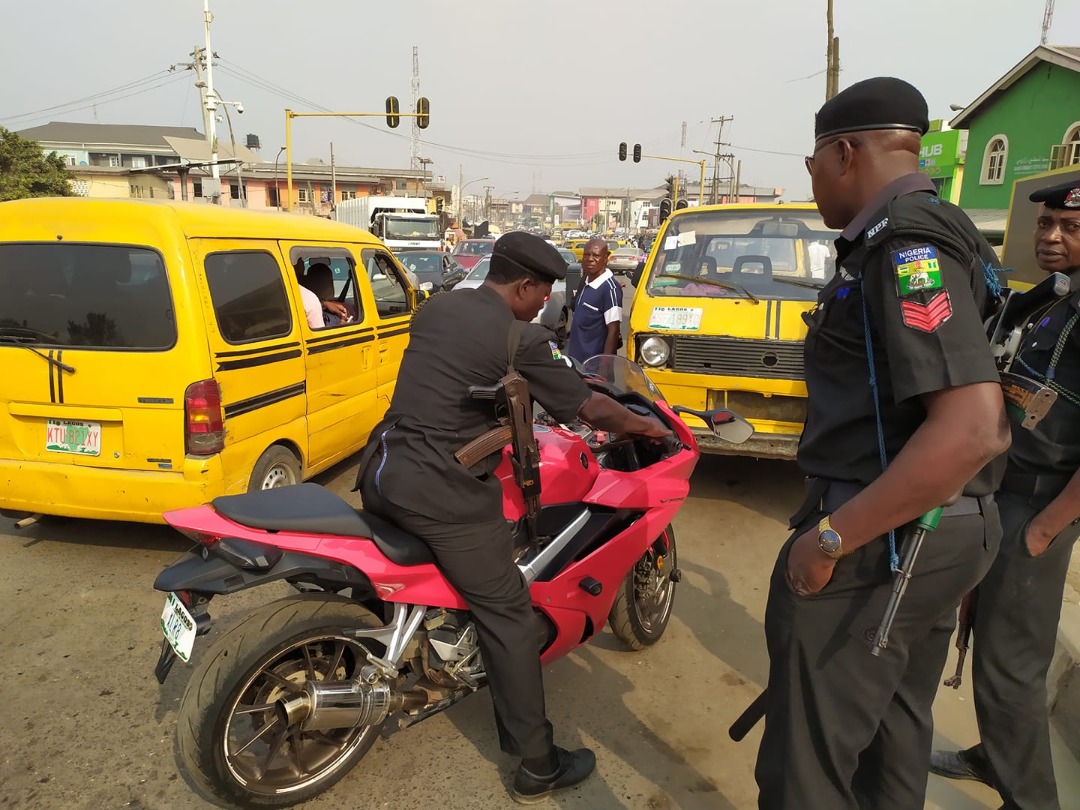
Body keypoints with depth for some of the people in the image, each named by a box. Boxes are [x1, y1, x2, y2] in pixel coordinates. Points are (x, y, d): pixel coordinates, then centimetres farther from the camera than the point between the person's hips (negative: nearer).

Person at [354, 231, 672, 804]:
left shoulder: (434, 308, 12)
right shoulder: (525, 339, -8)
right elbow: (590, 409, -2)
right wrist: (644, 425, 17)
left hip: (381, 470, 8)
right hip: (443, 492, -7)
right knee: (507, 618, 3)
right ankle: (538, 767, 12)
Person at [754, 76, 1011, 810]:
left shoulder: (906, 244, -18)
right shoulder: (929, 234, 12)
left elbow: (973, 430, -28)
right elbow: (973, 417, 16)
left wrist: (830, 537, -23)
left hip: (880, 541, -10)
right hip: (942, 532, 10)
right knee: (895, 728, 24)